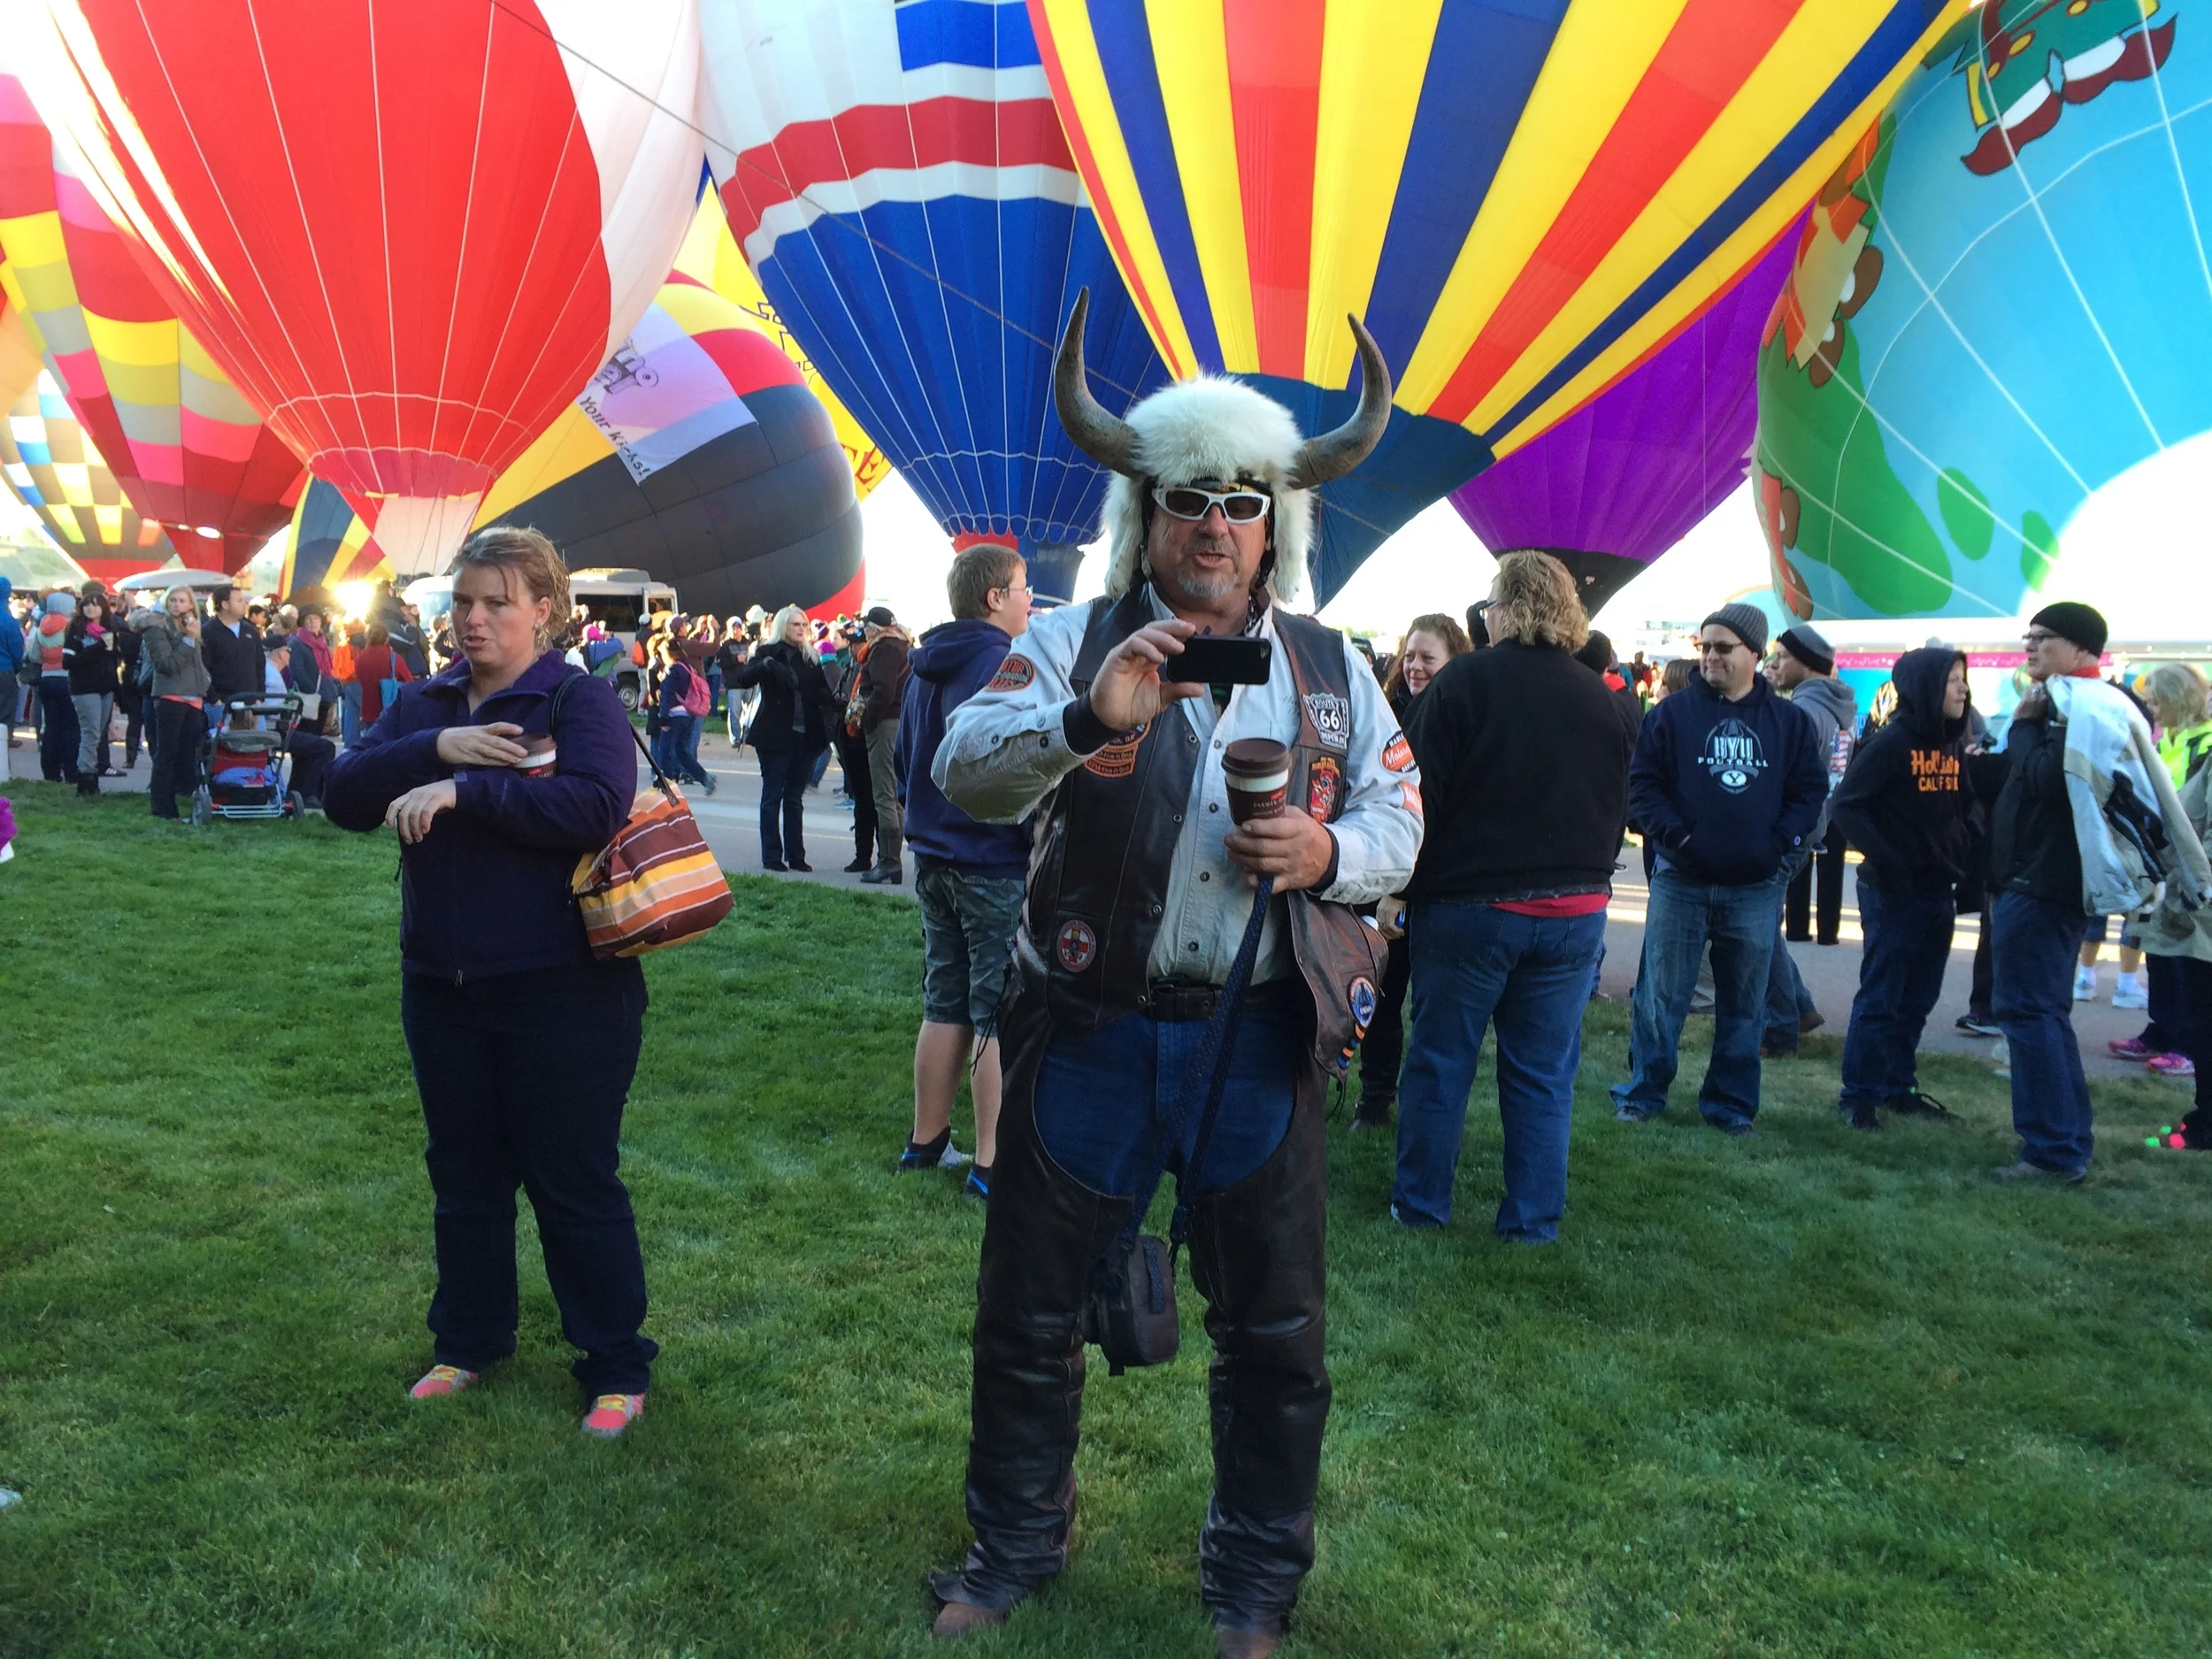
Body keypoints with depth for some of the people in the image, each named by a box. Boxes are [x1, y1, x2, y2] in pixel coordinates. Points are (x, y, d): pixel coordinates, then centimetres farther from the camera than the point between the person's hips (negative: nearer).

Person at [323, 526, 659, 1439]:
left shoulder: (581, 701, -9)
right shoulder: (425, 703, 9)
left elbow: (596, 806, -27)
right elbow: (343, 795, -3)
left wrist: (461, 791, -27)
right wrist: (438, 746, -17)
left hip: (563, 993, -6)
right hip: (442, 987, 6)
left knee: (576, 1184, 3)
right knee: (464, 1177, 19)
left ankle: (617, 1368, 18)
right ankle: (469, 1340, 38)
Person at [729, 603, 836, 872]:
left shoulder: (811, 657, 11)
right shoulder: (768, 652, -2)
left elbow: (822, 691, 12)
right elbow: (743, 680, -14)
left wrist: (833, 705, -11)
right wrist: (764, 665, -33)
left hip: (805, 736, 4)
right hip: (776, 736, -4)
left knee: (795, 798, 9)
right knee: (773, 795, 0)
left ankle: (796, 855, 13)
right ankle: (771, 856, 3)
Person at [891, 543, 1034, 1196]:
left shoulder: (925, 668, 13)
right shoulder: (1005, 665, -15)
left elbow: (904, 759, 20)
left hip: (935, 860, 9)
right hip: (997, 865, -8)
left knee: (945, 1006, 16)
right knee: (1002, 1016, -2)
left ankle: (926, 1141, 24)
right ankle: (992, 1163, 2)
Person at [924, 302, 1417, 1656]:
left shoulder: (1332, 667, 7)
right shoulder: (1074, 643, -1)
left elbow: (1398, 822, 7)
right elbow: (964, 771, -14)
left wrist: (1326, 853, -15)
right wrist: (1087, 719, -33)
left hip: (1260, 1040, 2)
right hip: (1087, 1029, -1)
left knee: (1274, 1334, 12)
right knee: (1029, 1309, 13)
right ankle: (1016, 1544, 37)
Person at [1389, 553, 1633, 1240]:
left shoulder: (1464, 682, -10)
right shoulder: (1607, 700, 3)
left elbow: (1418, 796, -11)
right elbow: (1619, 808, 11)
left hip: (1469, 904, -3)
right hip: (1576, 912, 4)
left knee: (1439, 1061, 10)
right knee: (1544, 1073, 10)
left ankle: (1420, 1203, 20)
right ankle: (1534, 1221, 17)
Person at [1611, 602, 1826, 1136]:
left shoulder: (1788, 721, 4)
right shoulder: (1674, 712, -1)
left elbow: (1811, 789, 6)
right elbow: (1642, 782, -3)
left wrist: (1780, 841, -8)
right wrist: (1675, 834, -15)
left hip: (1755, 887, 2)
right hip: (1681, 882, -2)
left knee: (1743, 1005, 10)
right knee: (1661, 995, 4)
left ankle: (1731, 1106, 21)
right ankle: (1642, 1093, 17)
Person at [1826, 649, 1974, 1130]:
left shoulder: (1953, 746, 9)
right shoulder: (1893, 742, -13)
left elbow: (1965, 806, 18)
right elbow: (1845, 803, -16)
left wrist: (1964, 856, 1)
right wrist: (1884, 860, -21)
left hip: (1939, 892, 7)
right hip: (1895, 891, -7)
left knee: (1918, 999, 14)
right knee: (1880, 998, -2)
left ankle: (1899, 1086, 25)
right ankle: (1859, 1095, 6)